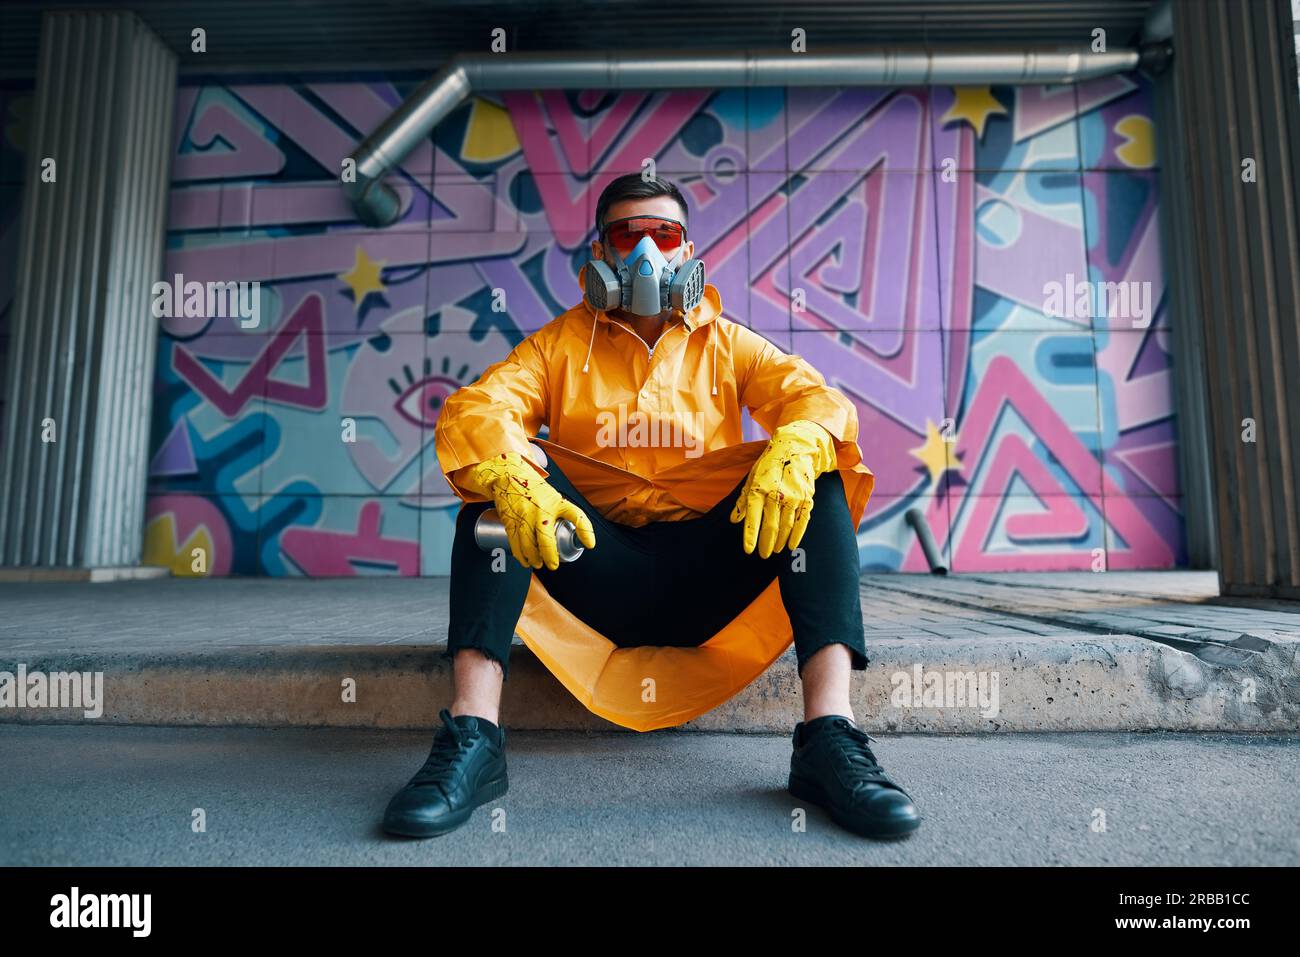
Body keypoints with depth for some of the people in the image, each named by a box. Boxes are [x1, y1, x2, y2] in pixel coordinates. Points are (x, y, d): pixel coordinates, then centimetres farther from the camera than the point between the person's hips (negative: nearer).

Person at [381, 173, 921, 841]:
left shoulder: (727, 345, 14)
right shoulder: (561, 343, 11)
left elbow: (818, 398, -3)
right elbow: (474, 408, -7)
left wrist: (795, 453, -28)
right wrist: (511, 480, -31)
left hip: (705, 580, 1)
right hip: (597, 572, 0)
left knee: (814, 477, -18)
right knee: (501, 471, -21)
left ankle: (829, 736, -28)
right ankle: (472, 735, -29)